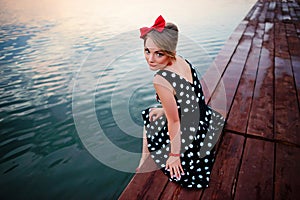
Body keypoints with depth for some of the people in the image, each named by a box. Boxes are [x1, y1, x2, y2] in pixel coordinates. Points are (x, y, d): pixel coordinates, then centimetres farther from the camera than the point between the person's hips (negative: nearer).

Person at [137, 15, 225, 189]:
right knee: (148, 115, 30)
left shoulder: (161, 80, -32)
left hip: (189, 135, -7)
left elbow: (174, 121, -23)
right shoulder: (181, 60, -7)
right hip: (205, 119, 8)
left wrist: (175, 154, -9)